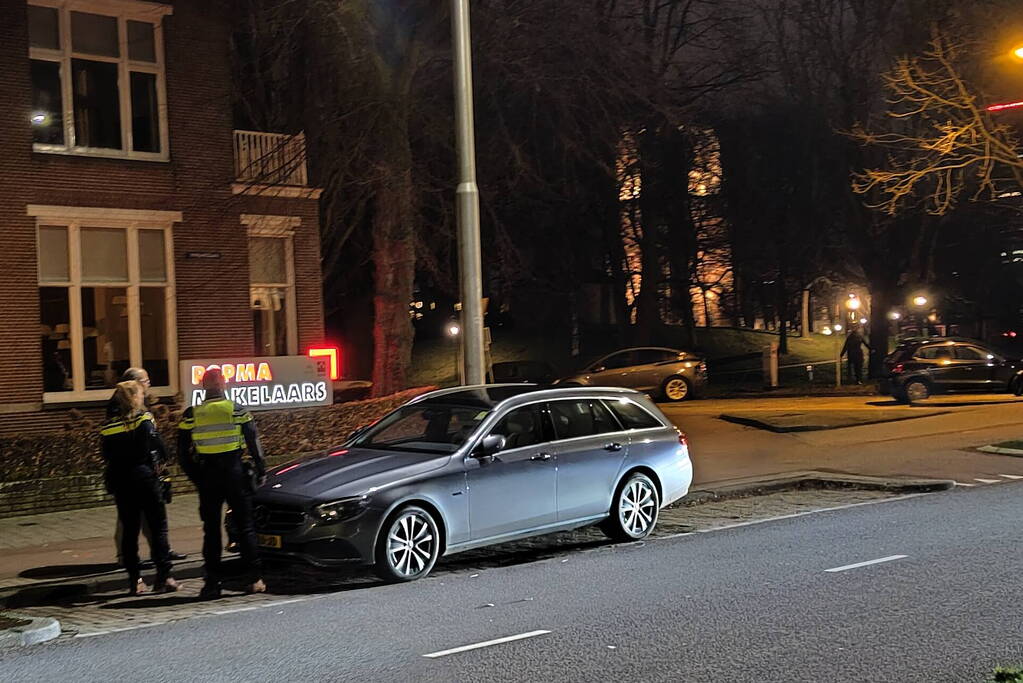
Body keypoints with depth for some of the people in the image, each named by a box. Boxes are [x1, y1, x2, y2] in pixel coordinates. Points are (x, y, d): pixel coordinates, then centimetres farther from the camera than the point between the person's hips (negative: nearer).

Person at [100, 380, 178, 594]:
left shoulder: (109, 427, 3)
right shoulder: (144, 420, -10)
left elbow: (107, 457, 8)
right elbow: (161, 449, -11)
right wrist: (158, 464, 7)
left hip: (121, 483, 4)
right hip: (146, 479, -4)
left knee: (129, 530, 10)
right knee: (158, 528, 2)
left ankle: (134, 580, 10)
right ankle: (163, 577, -2)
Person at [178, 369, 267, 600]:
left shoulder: (191, 415, 0)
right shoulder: (237, 410, -4)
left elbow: (183, 454, 3)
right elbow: (254, 444, -3)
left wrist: (196, 477, 13)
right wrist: (261, 471, 5)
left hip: (207, 476, 1)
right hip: (235, 472, -1)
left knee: (211, 529, 8)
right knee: (244, 526, 7)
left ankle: (212, 583, 6)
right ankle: (252, 579, 5)